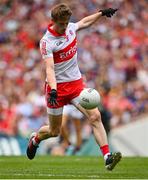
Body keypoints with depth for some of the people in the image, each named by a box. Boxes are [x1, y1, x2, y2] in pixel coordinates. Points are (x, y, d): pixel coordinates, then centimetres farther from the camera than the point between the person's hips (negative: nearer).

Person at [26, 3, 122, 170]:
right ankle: (35, 139, 42)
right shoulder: (47, 42, -18)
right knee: (54, 131, 7)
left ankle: (107, 157, -22)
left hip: (76, 83, 5)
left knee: (95, 116, -16)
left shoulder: (70, 28, 1)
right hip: (57, 87, -5)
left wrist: (101, 13, 29)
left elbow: (84, 22, 27)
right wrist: (53, 91, -41)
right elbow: (49, 69, -28)